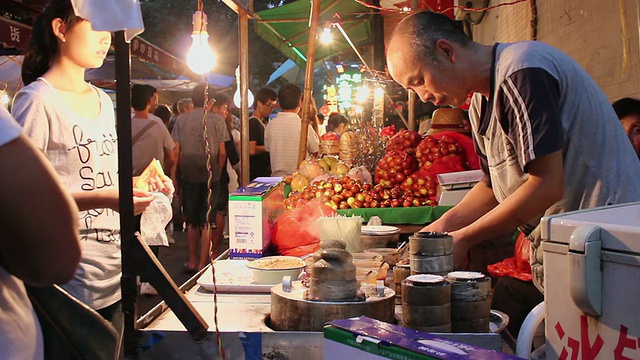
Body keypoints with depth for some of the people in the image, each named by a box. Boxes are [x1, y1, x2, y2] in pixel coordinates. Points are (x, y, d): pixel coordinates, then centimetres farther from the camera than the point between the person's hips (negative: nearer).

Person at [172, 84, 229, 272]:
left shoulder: (181, 120, 1)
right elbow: (222, 152, -7)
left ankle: (192, 261, 24)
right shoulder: (217, 121, -5)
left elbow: (176, 151, 0)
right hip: (210, 177, -2)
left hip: (188, 177, 2)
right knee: (207, 222, 4)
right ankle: (203, 264, 4)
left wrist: (182, 171, 9)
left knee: (192, 221, 15)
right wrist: (217, 173, 5)